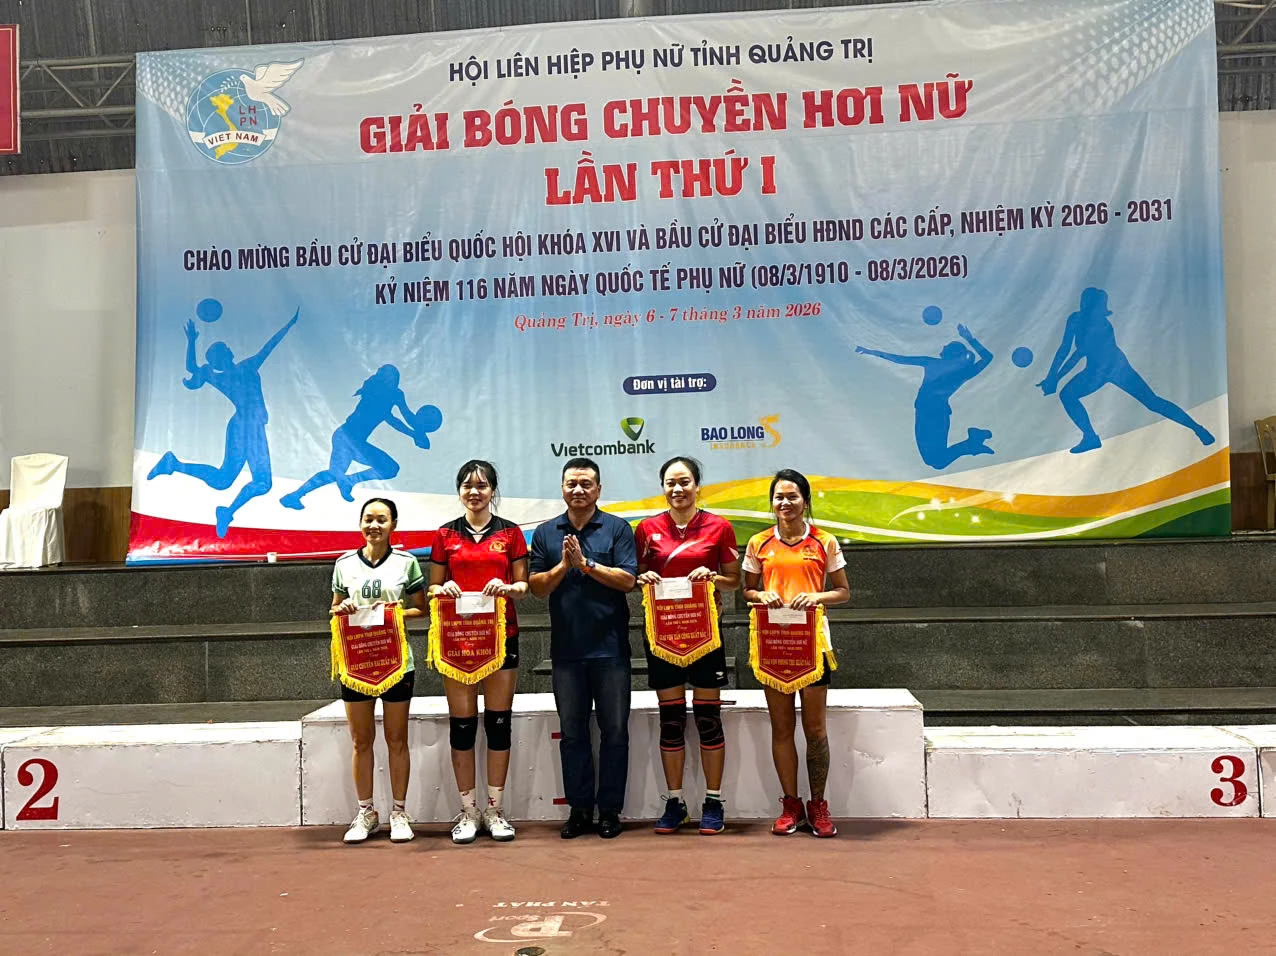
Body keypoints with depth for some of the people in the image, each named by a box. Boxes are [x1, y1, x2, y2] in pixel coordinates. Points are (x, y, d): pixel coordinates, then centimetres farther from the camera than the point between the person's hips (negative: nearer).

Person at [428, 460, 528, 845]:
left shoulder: (510, 533, 6)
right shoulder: (445, 535, 7)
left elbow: (524, 586, 6)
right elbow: (432, 588, 10)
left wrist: (508, 588, -15)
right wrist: (443, 589, -12)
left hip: (502, 636, 0)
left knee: (498, 722, 3)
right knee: (462, 724, 2)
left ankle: (495, 810, 15)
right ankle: (468, 811, 14)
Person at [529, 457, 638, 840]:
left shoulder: (617, 529, 1)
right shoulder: (546, 533, 8)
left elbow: (627, 580, -8)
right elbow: (537, 587, 4)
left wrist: (586, 563, -15)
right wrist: (563, 566, -13)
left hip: (610, 647, -2)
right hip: (566, 649, 2)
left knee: (614, 731, 4)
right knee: (572, 732, 9)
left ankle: (610, 809, 14)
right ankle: (579, 808, 19)